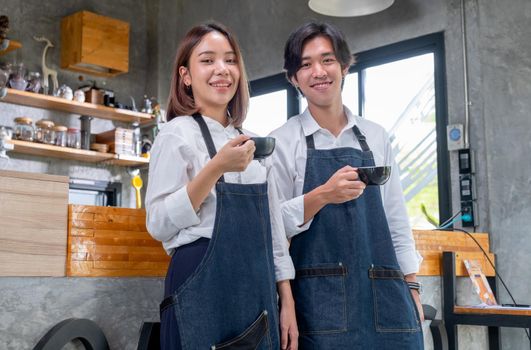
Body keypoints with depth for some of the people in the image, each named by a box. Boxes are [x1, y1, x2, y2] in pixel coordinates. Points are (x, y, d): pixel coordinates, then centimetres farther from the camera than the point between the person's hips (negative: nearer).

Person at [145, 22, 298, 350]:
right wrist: (216, 169, -21)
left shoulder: (254, 145, 13)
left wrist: (287, 303, 10)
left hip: (258, 292, 6)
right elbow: (159, 224, -12)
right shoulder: (177, 134, -5)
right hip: (205, 291, -6)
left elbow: (274, 231, 14)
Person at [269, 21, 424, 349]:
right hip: (321, 298, -3)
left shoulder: (376, 137, 9)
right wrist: (322, 195, -19)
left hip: (385, 295, 3)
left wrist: (411, 286, 8)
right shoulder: (283, 141, 0)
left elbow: (396, 219, 12)